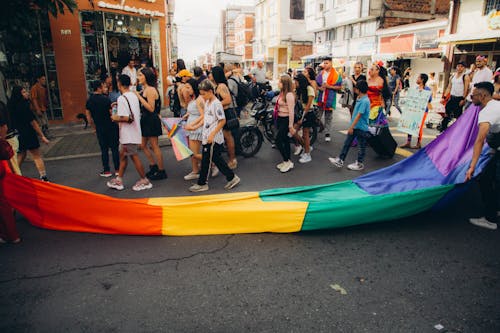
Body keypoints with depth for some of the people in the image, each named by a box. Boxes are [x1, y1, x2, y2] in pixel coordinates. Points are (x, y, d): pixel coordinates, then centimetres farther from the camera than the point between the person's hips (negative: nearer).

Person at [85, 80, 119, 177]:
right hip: (111, 127, -4)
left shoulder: (89, 101, 2)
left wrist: (95, 127, 18)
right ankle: (117, 169, 12)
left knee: (104, 150, 9)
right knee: (114, 148, 7)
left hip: (100, 129, 4)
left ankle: (106, 171, 13)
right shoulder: (105, 99, -14)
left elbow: (89, 117, 7)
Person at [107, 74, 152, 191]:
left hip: (129, 135, -9)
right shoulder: (134, 96, 9)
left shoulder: (122, 98, -18)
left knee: (134, 156, 1)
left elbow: (125, 118, -26)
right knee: (122, 155, 16)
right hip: (134, 131, 9)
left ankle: (144, 181, 12)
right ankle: (119, 181, 26)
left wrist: (115, 118, -7)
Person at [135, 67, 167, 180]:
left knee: (154, 146, 0)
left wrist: (139, 96, -21)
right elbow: (141, 106, 14)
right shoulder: (144, 90, 12)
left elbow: (151, 108, -23)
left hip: (151, 120, -9)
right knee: (143, 146, 15)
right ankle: (153, 166, 28)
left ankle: (161, 171, 11)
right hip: (145, 120, 9)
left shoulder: (150, 90, -16)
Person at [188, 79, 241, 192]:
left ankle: (202, 183, 14)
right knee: (216, 159, 13)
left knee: (206, 160, 0)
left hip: (214, 138, -9)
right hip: (206, 137, 9)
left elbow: (222, 121, -19)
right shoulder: (207, 102, 11)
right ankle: (232, 178, 21)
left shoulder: (216, 104, -16)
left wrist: (212, 134, -22)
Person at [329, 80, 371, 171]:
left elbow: (359, 115, -23)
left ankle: (359, 164, 17)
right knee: (347, 143, 11)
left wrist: (351, 127, -22)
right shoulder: (360, 99, 8)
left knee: (362, 146, 7)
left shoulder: (365, 101, -21)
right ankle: (340, 161, 17)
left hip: (361, 128, -10)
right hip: (354, 126, 10)